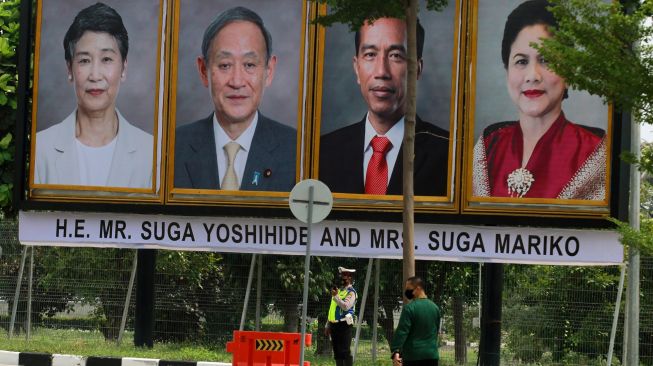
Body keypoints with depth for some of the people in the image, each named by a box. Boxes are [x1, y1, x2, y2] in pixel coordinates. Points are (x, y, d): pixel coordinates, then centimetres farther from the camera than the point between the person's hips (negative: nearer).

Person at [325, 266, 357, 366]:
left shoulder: (351, 292, -6)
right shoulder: (338, 290, 21)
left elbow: (346, 306, -23)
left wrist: (335, 296, -27)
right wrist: (328, 325, 23)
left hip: (344, 324, -8)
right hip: (334, 324, 8)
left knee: (345, 351, -11)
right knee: (337, 351, 8)